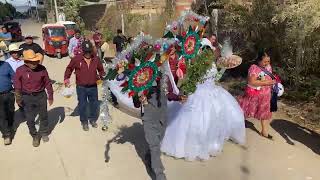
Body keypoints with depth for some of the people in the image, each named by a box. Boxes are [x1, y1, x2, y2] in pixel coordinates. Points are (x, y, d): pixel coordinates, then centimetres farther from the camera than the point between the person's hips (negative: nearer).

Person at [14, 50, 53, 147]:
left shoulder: (42, 69, -11)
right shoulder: (20, 70, -14)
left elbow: (47, 83, -1)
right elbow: (17, 86, -3)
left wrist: (50, 96, 4)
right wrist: (18, 99, 3)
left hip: (41, 96, 1)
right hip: (27, 97, -1)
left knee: (43, 116, 16)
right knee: (30, 119, 7)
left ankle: (44, 133, 40)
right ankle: (35, 136, 29)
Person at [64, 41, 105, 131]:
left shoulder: (96, 59, -1)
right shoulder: (76, 59, -9)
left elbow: (101, 69, 15)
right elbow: (69, 68, 3)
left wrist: (102, 75, 0)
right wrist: (66, 78, -7)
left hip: (93, 87, 3)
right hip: (81, 87, -2)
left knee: (94, 104, 15)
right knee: (82, 105, 9)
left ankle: (93, 120, 38)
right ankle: (84, 122, 29)